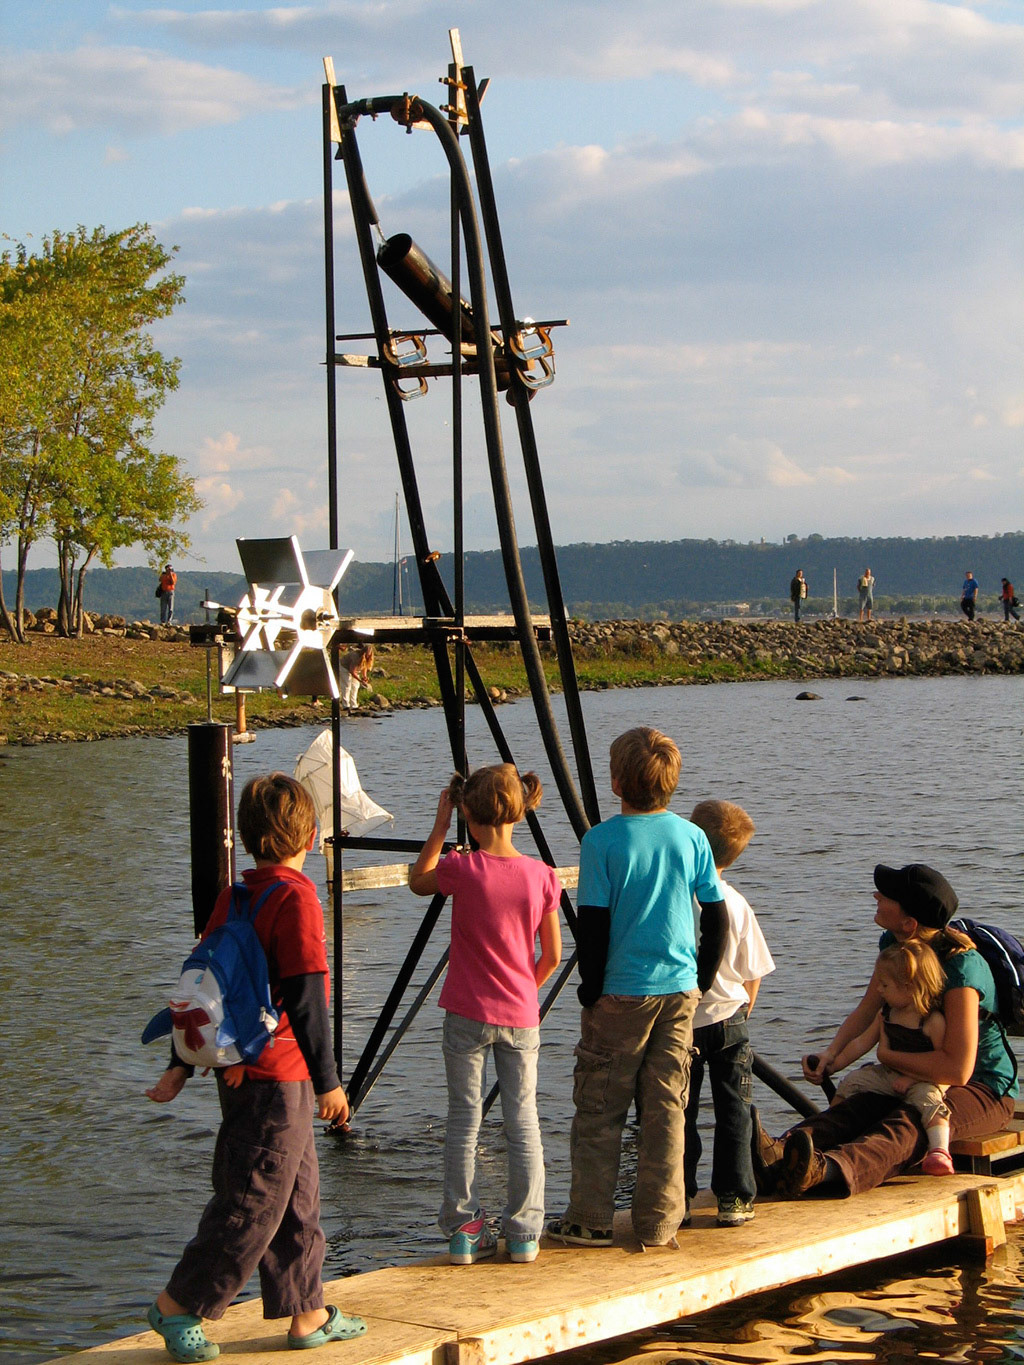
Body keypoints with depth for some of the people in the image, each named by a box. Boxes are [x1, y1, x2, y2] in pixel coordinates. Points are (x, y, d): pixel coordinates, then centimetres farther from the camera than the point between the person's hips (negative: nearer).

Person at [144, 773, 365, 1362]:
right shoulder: (296, 898, -16)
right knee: (256, 1201, 0)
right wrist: (328, 1081, -14)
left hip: (238, 1068, 9)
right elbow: (305, 998, -19)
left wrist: (182, 1065, 20)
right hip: (278, 1076, -9)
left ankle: (308, 1316, 21)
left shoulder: (235, 896, 8)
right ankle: (178, 1305, 6)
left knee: (299, 1196, 16)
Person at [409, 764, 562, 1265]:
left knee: (463, 1121, 7)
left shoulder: (463, 869, -13)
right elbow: (552, 956, 1)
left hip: (468, 1015, -2)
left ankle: (464, 1231, 7)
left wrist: (439, 826, 8)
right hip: (521, 1017, 2)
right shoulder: (541, 875, -5)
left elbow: (417, 881, 9)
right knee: (523, 1122, 10)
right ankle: (523, 1233, 10)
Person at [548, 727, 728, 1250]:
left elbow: (592, 922, -11)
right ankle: (658, 1223, 9)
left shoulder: (602, 841, -10)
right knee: (666, 1108, 8)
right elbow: (717, 916, 5)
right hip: (680, 991, 3)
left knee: (599, 1108, 7)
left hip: (621, 992, -3)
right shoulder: (692, 837, 1)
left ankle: (589, 1220, 9)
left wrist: (591, 987, -2)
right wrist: (702, 978, 14)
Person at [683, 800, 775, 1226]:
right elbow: (752, 975, -1)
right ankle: (733, 1199, 10)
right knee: (733, 1112, 10)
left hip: (680, 1019, 0)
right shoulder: (737, 906, -9)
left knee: (680, 1113, 9)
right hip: (728, 1019, 0)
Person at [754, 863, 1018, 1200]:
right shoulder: (894, 945, 2)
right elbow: (866, 1011, 6)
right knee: (854, 1108, -24)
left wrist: (888, 1054, -17)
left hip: (984, 1089, -7)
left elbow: (957, 1069, -30)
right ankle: (778, 1155, -56)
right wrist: (830, 1055, -14)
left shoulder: (961, 968, -25)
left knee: (907, 1125, -37)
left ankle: (826, 1170, -69)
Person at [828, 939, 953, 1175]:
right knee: (852, 1081, -3)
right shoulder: (886, 1014, 6)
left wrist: (911, 1079, -25)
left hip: (925, 1080, -8)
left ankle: (940, 1150, -47)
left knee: (927, 1096, -36)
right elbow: (862, 1042, 17)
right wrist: (833, 1065, 19)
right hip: (890, 1074, 8)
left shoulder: (933, 1021, -18)